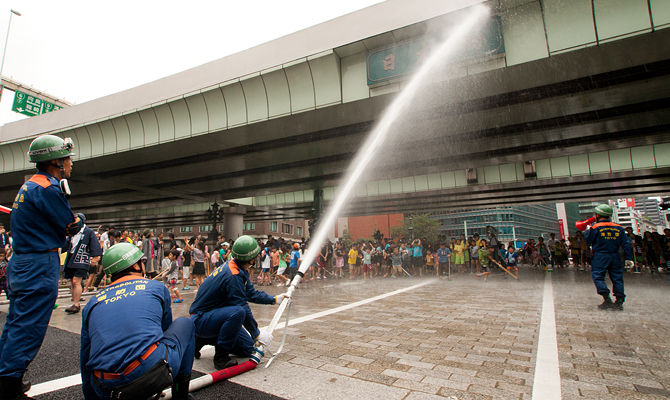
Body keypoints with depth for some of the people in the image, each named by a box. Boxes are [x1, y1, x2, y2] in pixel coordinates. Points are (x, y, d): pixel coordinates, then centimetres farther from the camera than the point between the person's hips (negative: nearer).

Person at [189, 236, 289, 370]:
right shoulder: (232, 276, -28)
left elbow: (251, 293, 15)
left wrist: (274, 299, 19)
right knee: (237, 312, -36)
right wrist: (257, 335, -16)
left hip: (216, 315, 10)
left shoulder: (240, 270, 2)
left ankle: (203, 340, 18)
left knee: (248, 347, 6)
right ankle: (221, 357, -18)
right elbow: (243, 308, -25)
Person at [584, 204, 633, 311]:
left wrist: (587, 230, 16)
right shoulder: (618, 228, 7)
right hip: (615, 257, 5)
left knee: (598, 277, 0)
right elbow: (626, 244, 6)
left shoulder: (595, 227, -8)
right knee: (617, 278, 11)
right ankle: (619, 301, 12)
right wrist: (628, 258, 10)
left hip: (600, 257, -5)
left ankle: (607, 300, -8)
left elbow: (588, 240, -1)